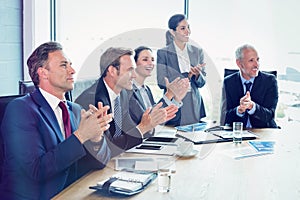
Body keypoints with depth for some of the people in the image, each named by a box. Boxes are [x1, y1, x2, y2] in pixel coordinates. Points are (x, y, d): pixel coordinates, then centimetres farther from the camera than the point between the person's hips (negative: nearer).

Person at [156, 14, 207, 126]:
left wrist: (197, 74, -12)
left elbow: (202, 83, 10)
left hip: (194, 105, 3)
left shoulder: (198, 52, 9)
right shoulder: (163, 53, -2)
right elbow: (161, 82, -9)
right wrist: (187, 76, -15)